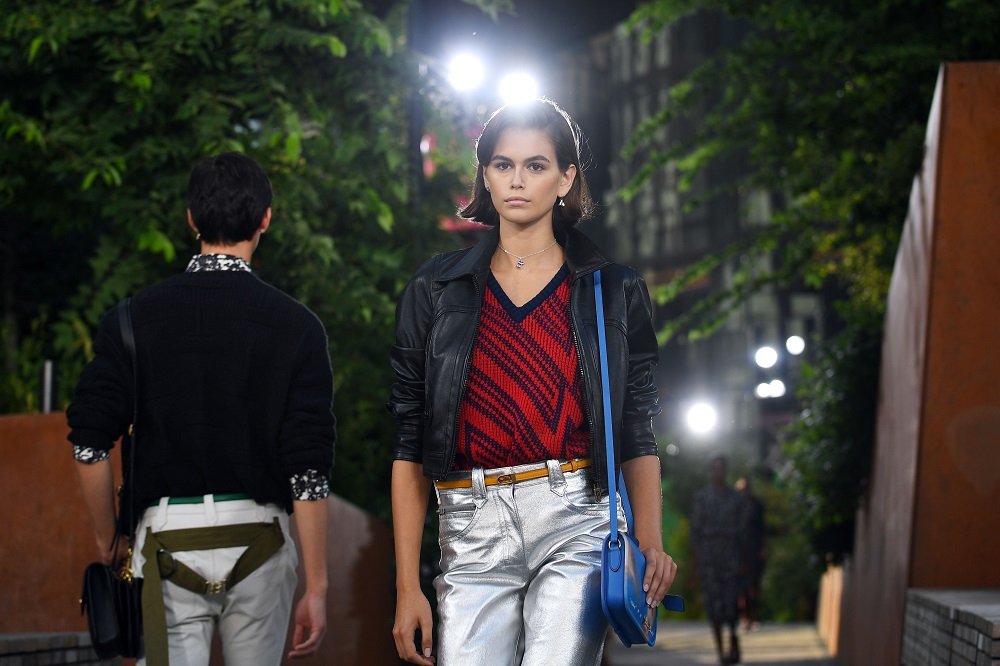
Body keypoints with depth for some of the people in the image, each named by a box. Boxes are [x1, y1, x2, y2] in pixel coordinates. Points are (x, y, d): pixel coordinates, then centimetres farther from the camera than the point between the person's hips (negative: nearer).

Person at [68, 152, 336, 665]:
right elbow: (309, 470, -7)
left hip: (166, 538, 0)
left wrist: (107, 540, 13)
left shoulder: (133, 318, 0)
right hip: (258, 540, 0)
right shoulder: (295, 326, -3)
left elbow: (88, 445, -2)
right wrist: (317, 586, -2)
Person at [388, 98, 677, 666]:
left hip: (575, 521, -1)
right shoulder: (436, 291, 10)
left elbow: (636, 434, 8)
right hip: (474, 533, 1)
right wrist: (408, 587, 2)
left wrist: (650, 540, -9)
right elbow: (410, 448, 8)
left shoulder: (614, 290, 9)